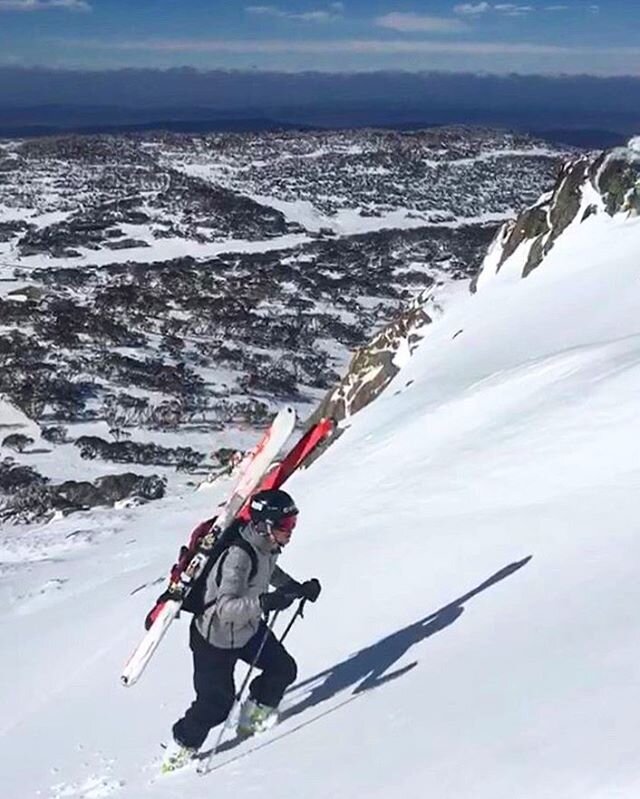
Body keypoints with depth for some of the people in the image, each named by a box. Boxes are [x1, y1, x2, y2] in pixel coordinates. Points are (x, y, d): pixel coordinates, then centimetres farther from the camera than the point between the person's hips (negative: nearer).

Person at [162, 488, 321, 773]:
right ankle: (180, 750, 22)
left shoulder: (267, 545, -9)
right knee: (216, 704, -1)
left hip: (249, 627, 8)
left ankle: (254, 716, 32)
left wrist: (298, 588, 4)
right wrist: (265, 602, -55)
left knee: (284, 669, 8)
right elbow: (226, 608, -43)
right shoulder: (239, 555, -36)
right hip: (215, 637, -8)